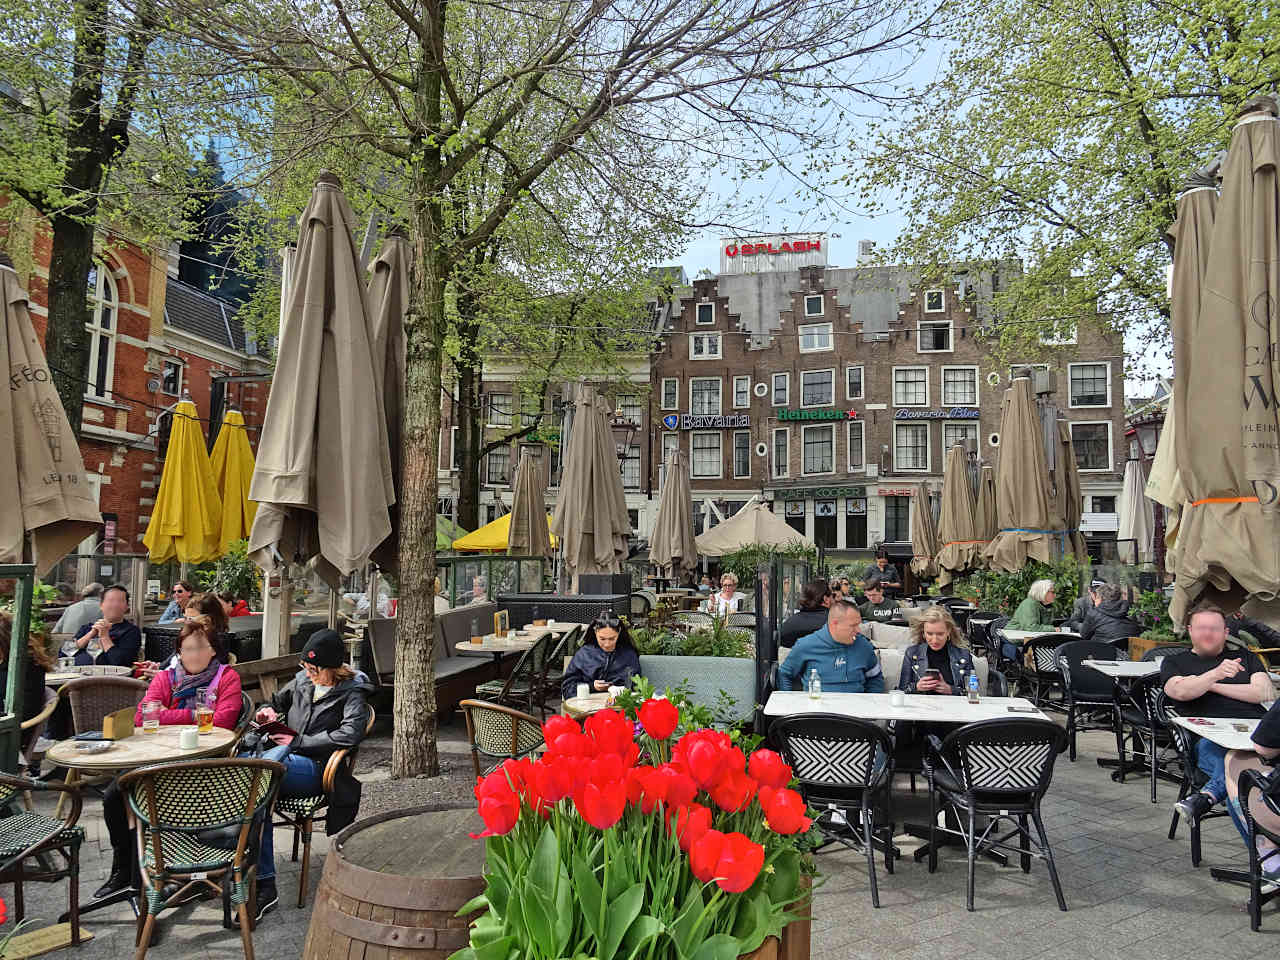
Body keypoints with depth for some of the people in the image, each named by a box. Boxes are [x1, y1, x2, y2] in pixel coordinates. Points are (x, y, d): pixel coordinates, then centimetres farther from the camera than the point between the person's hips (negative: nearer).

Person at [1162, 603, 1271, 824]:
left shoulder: (1246, 658, 31)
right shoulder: (1175, 662, 23)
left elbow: (1266, 694, 13)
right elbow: (1180, 691, 0)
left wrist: (1212, 686, 7)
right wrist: (1216, 674, -17)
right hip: (1209, 737, -2)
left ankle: (1208, 795, -55)